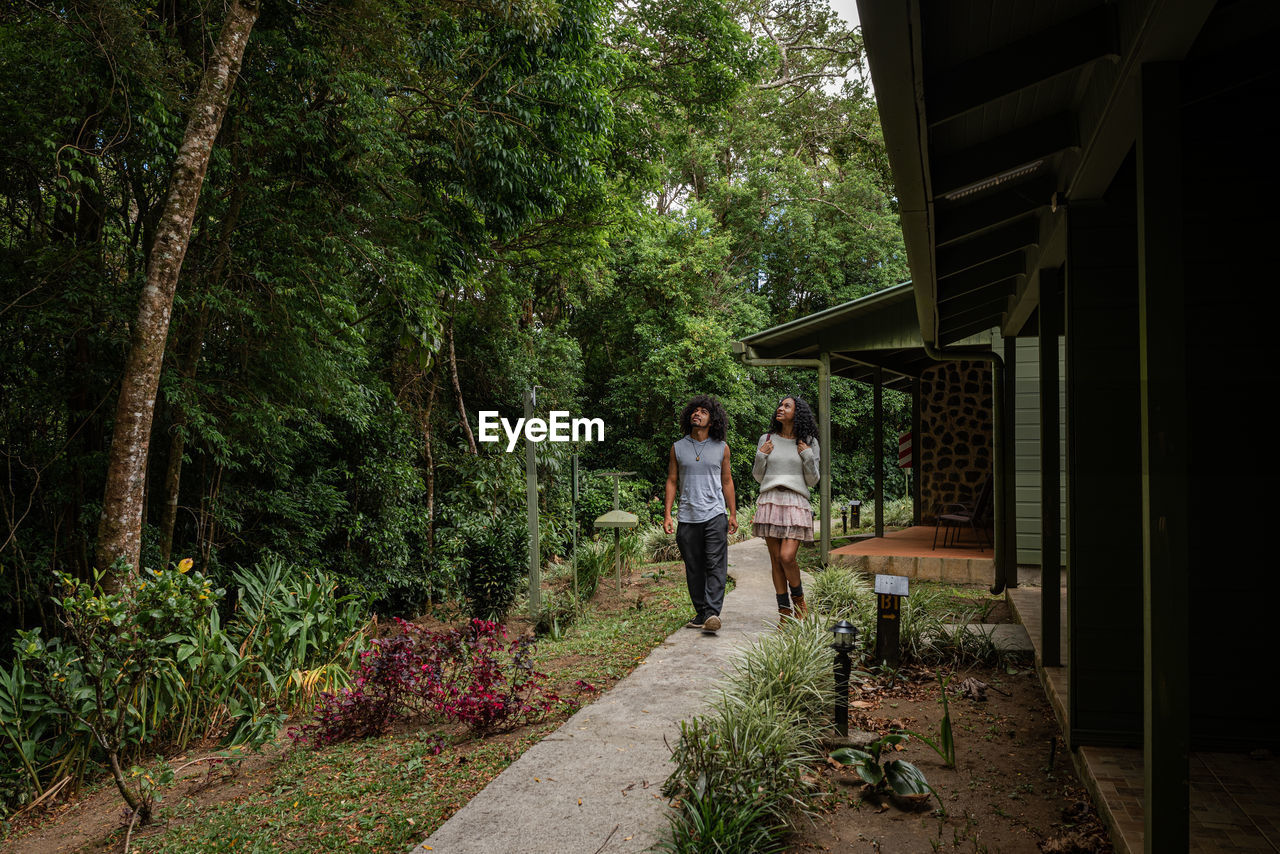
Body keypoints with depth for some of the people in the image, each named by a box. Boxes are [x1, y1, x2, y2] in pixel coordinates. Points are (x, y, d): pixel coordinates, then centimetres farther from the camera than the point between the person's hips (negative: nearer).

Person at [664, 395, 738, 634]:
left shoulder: (721, 448, 7)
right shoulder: (678, 447, 7)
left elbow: (726, 481, 12)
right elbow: (672, 481, 8)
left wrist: (733, 514, 8)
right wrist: (667, 514, 0)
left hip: (715, 515, -1)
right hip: (688, 518, 1)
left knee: (716, 566, -10)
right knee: (694, 569, 5)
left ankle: (713, 614, -13)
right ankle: (701, 613, 15)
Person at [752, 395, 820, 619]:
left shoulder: (809, 443, 6)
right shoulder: (766, 440, 10)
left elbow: (812, 480, 6)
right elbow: (758, 476, 14)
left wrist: (808, 456, -6)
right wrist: (761, 456, -1)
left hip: (795, 504, -2)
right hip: (770, 502, 2)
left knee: (787, 557, -15)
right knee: (776, 559, 2)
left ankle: (798, 598, 13)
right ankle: (784, 612, 12)